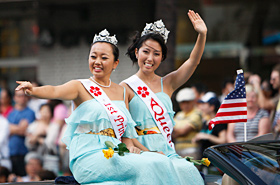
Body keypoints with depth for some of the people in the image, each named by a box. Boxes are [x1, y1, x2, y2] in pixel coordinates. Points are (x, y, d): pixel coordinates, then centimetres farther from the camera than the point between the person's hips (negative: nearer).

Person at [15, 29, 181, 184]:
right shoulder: (81, 87, 3)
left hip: (115, 156, 5)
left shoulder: (121, 92, 19)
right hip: (88, 157, -5)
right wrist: (33, 90, -40)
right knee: (145, 166, -29)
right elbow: (54, 91, -18)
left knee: (161, 161, -22)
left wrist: (130, 146, -2)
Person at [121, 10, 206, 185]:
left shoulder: (167, 84, 17)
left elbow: (193, 61, 4)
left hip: (168, 152, 4)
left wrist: (202, 35, -12)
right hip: (140, 152, -4)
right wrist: (148, 152, -15)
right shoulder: (126, 88, 4)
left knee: (189, 170, -26)